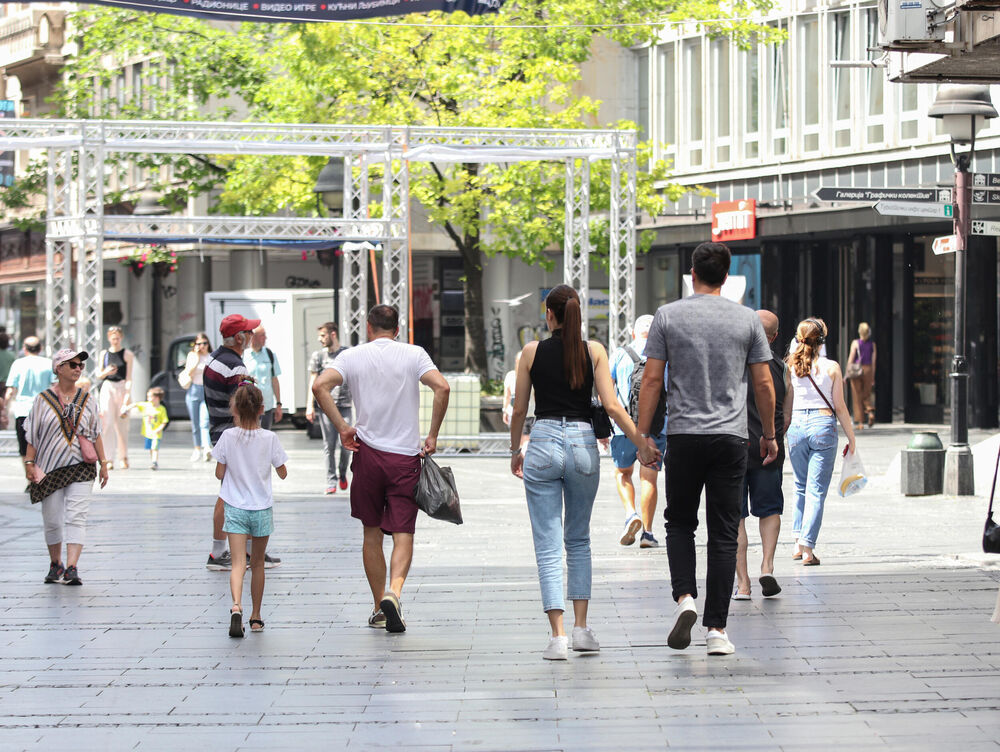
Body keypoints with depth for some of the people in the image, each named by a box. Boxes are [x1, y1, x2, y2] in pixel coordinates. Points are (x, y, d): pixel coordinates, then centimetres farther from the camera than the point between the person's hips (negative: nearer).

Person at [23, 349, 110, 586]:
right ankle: (55, 564, 25)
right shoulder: (43, 399, 2)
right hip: (50, 467, -1)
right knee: (52, 520, 5)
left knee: (76, 517, -12)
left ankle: (72, 567, -20)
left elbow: (96, 433, 12)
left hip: (80, 468, 1)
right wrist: (29, 462, -6)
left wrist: (103, 463, 8)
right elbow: (33, 435, 2)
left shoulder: (86, 399, 8)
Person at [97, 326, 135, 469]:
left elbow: (129, 377, -3)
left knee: (122, 425, 3)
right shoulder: (104, 354, 11)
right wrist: (106, 372, -8)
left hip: (122, 388, -2)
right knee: (107, 423, -9)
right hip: (107, 388, 2)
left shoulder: (127, 354, 2)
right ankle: (109, 458, -10)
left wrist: (128, 394, -14)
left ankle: (123, 457, 17)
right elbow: (99, 375, 14)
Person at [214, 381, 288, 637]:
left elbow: (219, 473, -1)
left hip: (235, 508, -1)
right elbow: (283, 473, 1)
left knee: (238, 563, -8)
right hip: (262, 508, 1)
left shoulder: (228, 436, -7)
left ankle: (236, 605, -33)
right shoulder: (269, 438, -7)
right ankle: (256, 616, 24)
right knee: (258, 563, 16)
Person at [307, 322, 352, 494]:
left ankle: (342, 474, 19)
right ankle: (331, 482, 4)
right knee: (329, 445, -2)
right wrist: (310, 405, 1)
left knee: (346, 443, -7)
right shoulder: (318, 356, 7)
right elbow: (313, 381, 8)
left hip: (344, 404, 0)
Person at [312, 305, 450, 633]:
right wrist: (432, 436, -5)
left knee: (372, 533, 14)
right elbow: (442, 387, -13)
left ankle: (379, 609, 18)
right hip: (406, 456, -1)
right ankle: (393, 591, -26)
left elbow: (320, 386, -12)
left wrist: (342, 427, -7)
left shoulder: (353, 356, 3)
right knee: (403, 533, -1)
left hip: (367, 453, 1)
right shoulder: (414, 354, 1)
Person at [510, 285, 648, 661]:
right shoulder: (594, 351, 2)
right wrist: (642, 442, 1)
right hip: (583, 444, 2)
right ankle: (581, 627, 12)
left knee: (548, 546, 0)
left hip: (544, 442, -2)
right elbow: (612, 407, -5)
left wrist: (515, 451, 21)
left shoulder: (532, 352, 1)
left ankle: (558, 635, -9)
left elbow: (519, 409, 7)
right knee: (579, 540, 18)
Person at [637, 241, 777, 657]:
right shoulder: (747, 319, 3)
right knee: (723, 534, 3)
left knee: (680, 522, 17)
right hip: (731, 437, 0)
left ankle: (684, 598, -6)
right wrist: (769, 435, 17)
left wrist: (643, 436, 2)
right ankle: (716, 628, 0)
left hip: (684, 437, 0)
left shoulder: (668, 316, 0)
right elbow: (764, 384, 4)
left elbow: (652, 379, -3)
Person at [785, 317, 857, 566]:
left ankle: (798, 543, 19)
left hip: (795, 425, 2)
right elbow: (839, 406, -1)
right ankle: (807, 548, -10)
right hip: (823, 424, -2)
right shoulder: (831, 367, -3)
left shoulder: (789, 367, 2)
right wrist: (851, 437, 8)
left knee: (801, 486, 20)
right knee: (816, 490, -1)